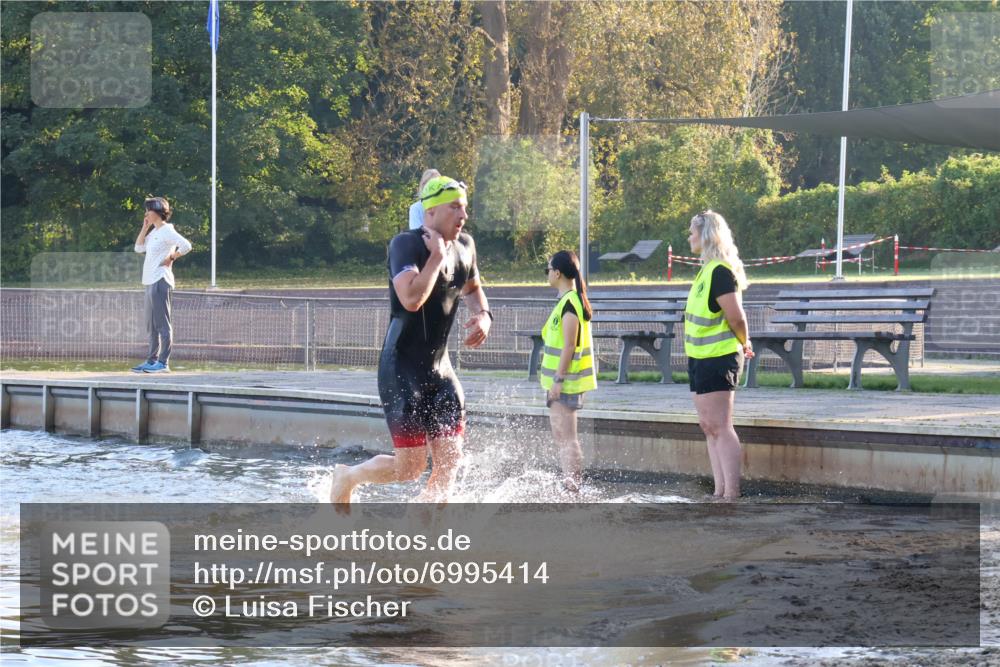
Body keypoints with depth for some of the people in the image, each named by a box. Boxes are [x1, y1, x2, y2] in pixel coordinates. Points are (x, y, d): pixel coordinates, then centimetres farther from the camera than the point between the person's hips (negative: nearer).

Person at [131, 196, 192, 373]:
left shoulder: (167, 231, -11)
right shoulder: (154, 232, 17)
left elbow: (186, 246, -21)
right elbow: (139, 247, 20)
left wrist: (170, 258, -13)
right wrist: (145, 227, 13)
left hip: (160, 280, -10)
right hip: (150, 281, 10)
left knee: (162, 323, -9)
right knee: (151, 325, 13)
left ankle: (163, 363, -9)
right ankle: (152, 361, 19)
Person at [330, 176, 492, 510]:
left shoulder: (465, 247, 7)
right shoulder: (406, 244, -16)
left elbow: (473, 288, 28)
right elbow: (412, 299, -33)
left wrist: (483, 315, 8)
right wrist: (437, 256, -24)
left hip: (440, 369, 7)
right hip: (402, 370, -7)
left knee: (449, 461, -3)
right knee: (410, 466, -6)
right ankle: (347, 476, 23)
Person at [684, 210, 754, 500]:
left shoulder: (721, 271, -18)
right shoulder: (707, 270, 13)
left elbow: (736, 317, -20)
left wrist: (743, 343, -3)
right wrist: (743, 343, 13)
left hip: (717, 359, -10)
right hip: (701, 357, 10)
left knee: (720, 427, -9)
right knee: (709, 426, 12)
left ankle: (731, 495, -8)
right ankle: (720, 492, 16)